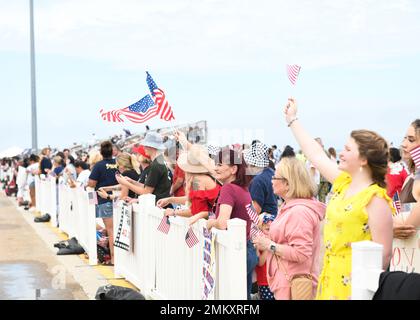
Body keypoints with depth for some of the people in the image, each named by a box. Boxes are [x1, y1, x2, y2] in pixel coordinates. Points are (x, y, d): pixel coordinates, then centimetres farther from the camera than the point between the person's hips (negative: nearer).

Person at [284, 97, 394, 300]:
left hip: (351, 285, -8)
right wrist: (292, 119, 24)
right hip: (330, 279, 8)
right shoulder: (343, 183, 7)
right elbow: (315, 154, 18)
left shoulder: (376, 199, -16)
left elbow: (383, 256, -18)